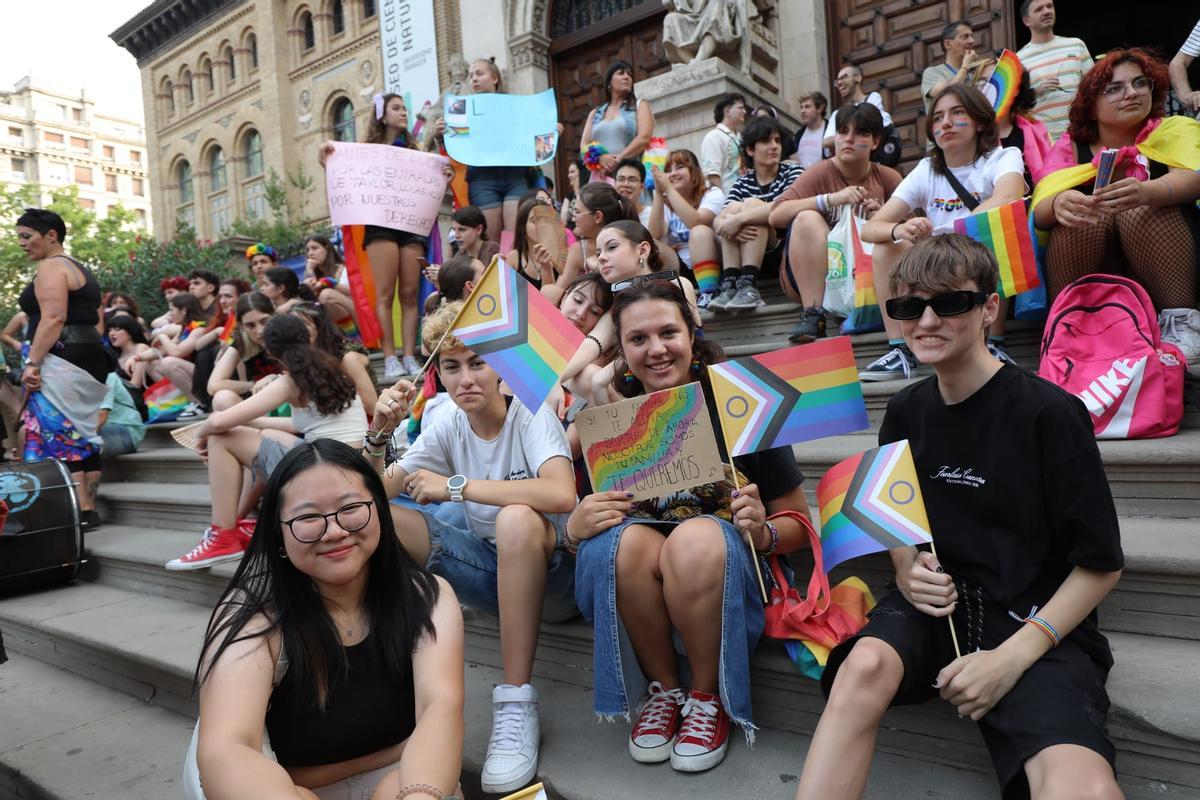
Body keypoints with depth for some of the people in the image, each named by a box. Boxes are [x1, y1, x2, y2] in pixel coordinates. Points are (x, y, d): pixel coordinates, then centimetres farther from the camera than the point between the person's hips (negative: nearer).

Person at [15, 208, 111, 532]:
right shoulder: (80, 269, 23)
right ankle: (89, 504, 11)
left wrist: (32, 362, -21)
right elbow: (94, 321, 22)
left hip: (61, 361, -10)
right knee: (80, 431, 9)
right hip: (89, 358, 10)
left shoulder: (50, 267, -6)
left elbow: (53, 318, -18)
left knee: (54, 433, -9)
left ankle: (82, 510, -12)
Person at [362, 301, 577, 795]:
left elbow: (561, 495, -35)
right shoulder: (448, 429, 1)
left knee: (517, 518, -39)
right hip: (491, 569, 5)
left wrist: (455, 486, -27)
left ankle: (516, 704, -27)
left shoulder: (531, 416, -15)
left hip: (550, 572, -4)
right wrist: (379, 434, -17)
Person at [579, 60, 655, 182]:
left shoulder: (639, 106, 14)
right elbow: (584, 146, 13)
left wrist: (618, 160, -13)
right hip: (600, 175, 2)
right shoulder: (595, 113, 22)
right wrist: (600, 158, -10)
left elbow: (644, 138, -2)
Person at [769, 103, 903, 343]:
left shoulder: (888, 179, 6)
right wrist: (830, 199, -26)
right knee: (807, 218, -26)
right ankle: (813, 314, -28)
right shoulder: (820, 174, -3)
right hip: (807, 276, -1)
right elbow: (775, 216, -17)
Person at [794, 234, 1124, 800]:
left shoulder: (1050, 413, -8)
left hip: (1034, 622, -3)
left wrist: (1013, 657, -14)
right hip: (936, 605, 4)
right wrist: (907, 569, -5)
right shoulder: (906, 412, 6)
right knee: (866, 663, -30)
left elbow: (1100, 564, -5)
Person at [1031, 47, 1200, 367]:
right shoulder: (1070, 147, 5)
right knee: (1081, 214, -25)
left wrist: (1146, 192, -41)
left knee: (1142, 210, -26)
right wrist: (1059, 205, -35)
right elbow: (1040, 212, -10)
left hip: (1168, 270, 0)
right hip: (1092, 271, 0)